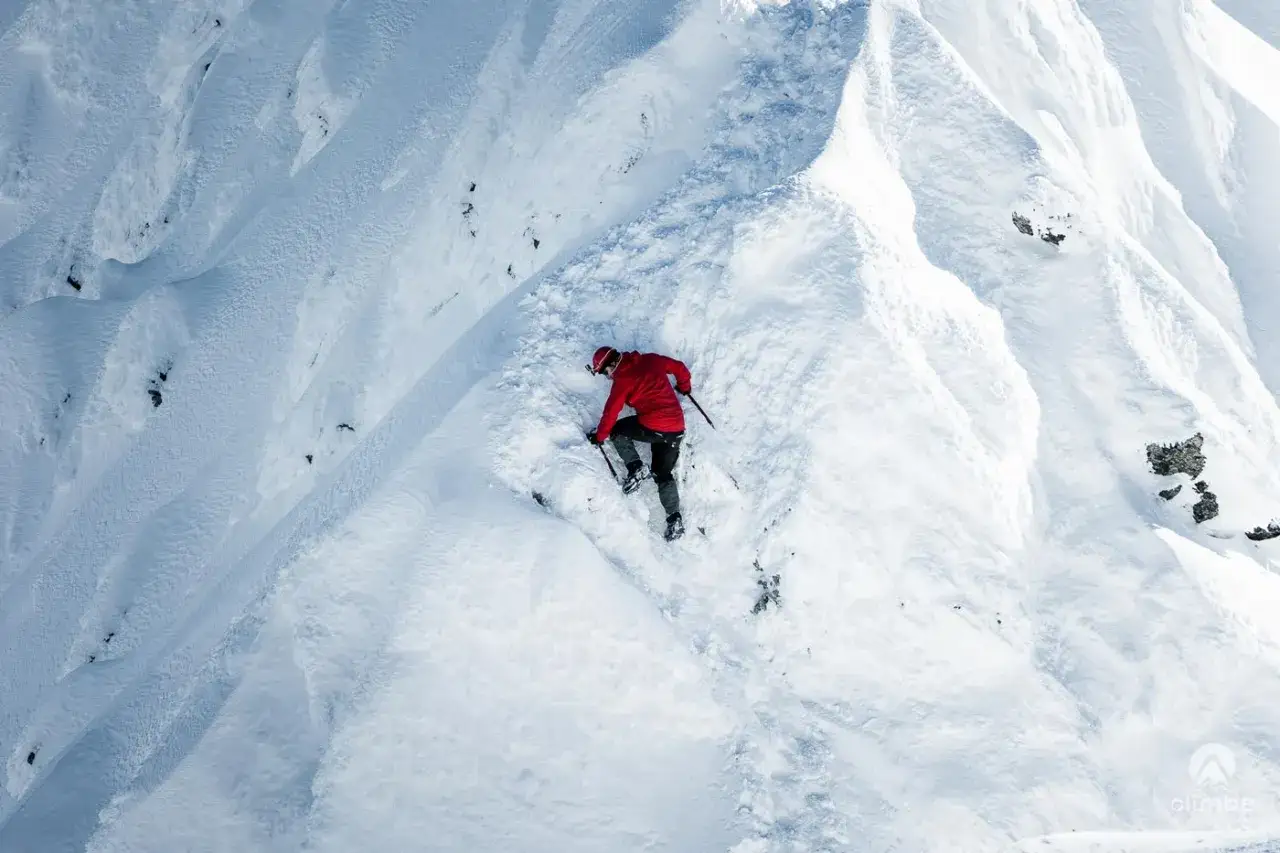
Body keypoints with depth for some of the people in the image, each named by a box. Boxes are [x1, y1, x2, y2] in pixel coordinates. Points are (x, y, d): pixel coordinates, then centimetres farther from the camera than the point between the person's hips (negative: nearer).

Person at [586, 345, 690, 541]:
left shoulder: (623, 380, -7)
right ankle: (674, 519, 4)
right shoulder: (651, 360, 10)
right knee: (664, 475, 18)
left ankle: (634, 468, 1)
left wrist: (599, 436, 9)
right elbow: (680, 368, 20)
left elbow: (611, 412, -3)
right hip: (676, 429, 7)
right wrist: (684, 387, 39)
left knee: (616, 429, 17)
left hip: (653, 426, -7)